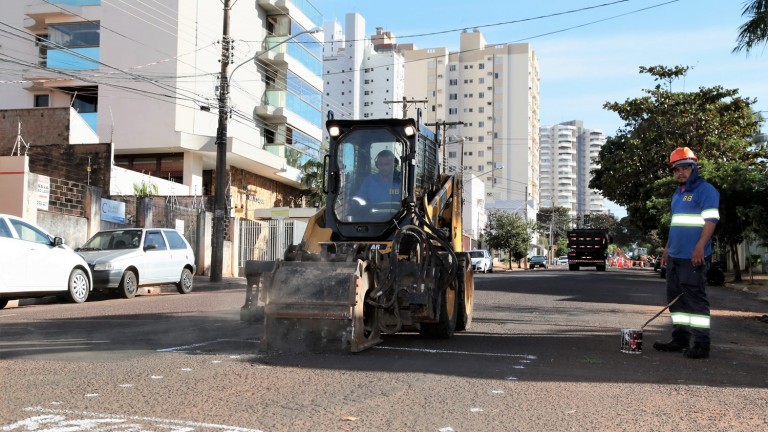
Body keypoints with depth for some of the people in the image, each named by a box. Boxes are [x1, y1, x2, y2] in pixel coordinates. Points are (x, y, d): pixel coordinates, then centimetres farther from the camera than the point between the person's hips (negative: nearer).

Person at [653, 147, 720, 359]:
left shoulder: (705, 190, -7)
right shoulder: (677, 193, 20)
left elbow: (711, 220, -15)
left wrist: (700, 247, -24)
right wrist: (667, 248, 23)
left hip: (693, 257, -9)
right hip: (675, 256, 9)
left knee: (695, 298, -8)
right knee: (676, 297, 12)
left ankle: (701, 344, -4)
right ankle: (680, 339, 20)